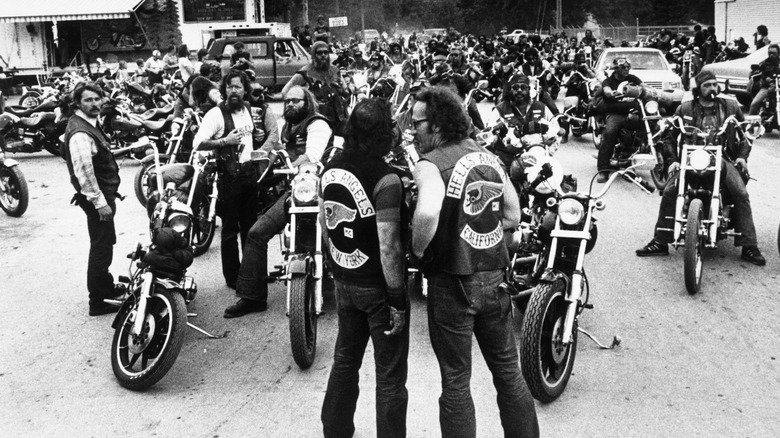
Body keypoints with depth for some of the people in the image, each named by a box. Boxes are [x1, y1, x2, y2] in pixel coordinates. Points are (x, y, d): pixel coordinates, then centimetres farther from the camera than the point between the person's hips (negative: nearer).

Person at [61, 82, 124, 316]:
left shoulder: (90, 123, 10)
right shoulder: (80, 132, -23)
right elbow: (83, 172, -27)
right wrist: (100, 203, -25)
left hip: (104, 193, 11)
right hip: (96, 197, -11)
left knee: (105, 243, 23)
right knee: (101, 247, -3)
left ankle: (107, 287, 40)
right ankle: (97, 302, 5)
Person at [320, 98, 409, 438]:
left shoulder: (331, 169, 0)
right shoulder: (385, 179, -21)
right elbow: (388, 247, -23)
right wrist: (398, 300, -16)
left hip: (343, 281, 7)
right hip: (377, 287, -7)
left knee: (345, 360, 23)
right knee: (390, 375, 6)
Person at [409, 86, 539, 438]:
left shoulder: (431, 164, -14)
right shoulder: (489, 156, 7)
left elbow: (427, 213, -34)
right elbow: (513, 216, 12)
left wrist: (419, 250, -16)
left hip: (453, 282, -6)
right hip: (495, 277, 6)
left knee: (456, 382, 7)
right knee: (508, 371, 19)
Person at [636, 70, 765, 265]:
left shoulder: (731, 106, 14)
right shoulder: (685, 108, 12)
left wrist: (742, 155, 5)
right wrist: (672, 160, -2)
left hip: (723, 158, 0)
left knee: (741, 194, -21)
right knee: (669, 192, -21)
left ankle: (749, 247, -15)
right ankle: (660, 242, -12)